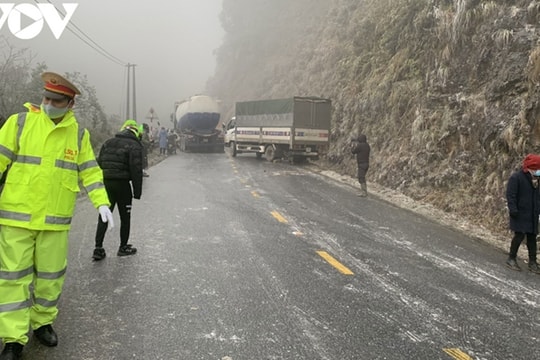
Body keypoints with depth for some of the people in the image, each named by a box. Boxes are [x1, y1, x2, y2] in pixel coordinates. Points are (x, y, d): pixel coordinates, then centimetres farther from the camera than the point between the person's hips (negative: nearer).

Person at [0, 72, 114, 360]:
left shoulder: (78, 133, 4)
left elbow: (89, 171, 6)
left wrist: (101, 202, -6)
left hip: (55, 219, 2)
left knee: (51, 275, 11)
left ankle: (42, 322, 31)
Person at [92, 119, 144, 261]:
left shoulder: (108, 142, 12)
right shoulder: (135, 146, -7)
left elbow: (99, 163, 12)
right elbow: (136, 170, -13)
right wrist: (137, 191, -9)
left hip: (105, 184, 5)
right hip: (122, 185, -5)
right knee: (125, 217, 9)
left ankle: (98, 248, 6)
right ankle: (123, 247, 19)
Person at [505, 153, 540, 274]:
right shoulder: (516, 177, -12)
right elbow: (510, 195, -15)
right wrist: (513, 210, -21)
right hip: (520, 214, -7)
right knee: (519, 235, -7)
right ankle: (511, 259, 8)